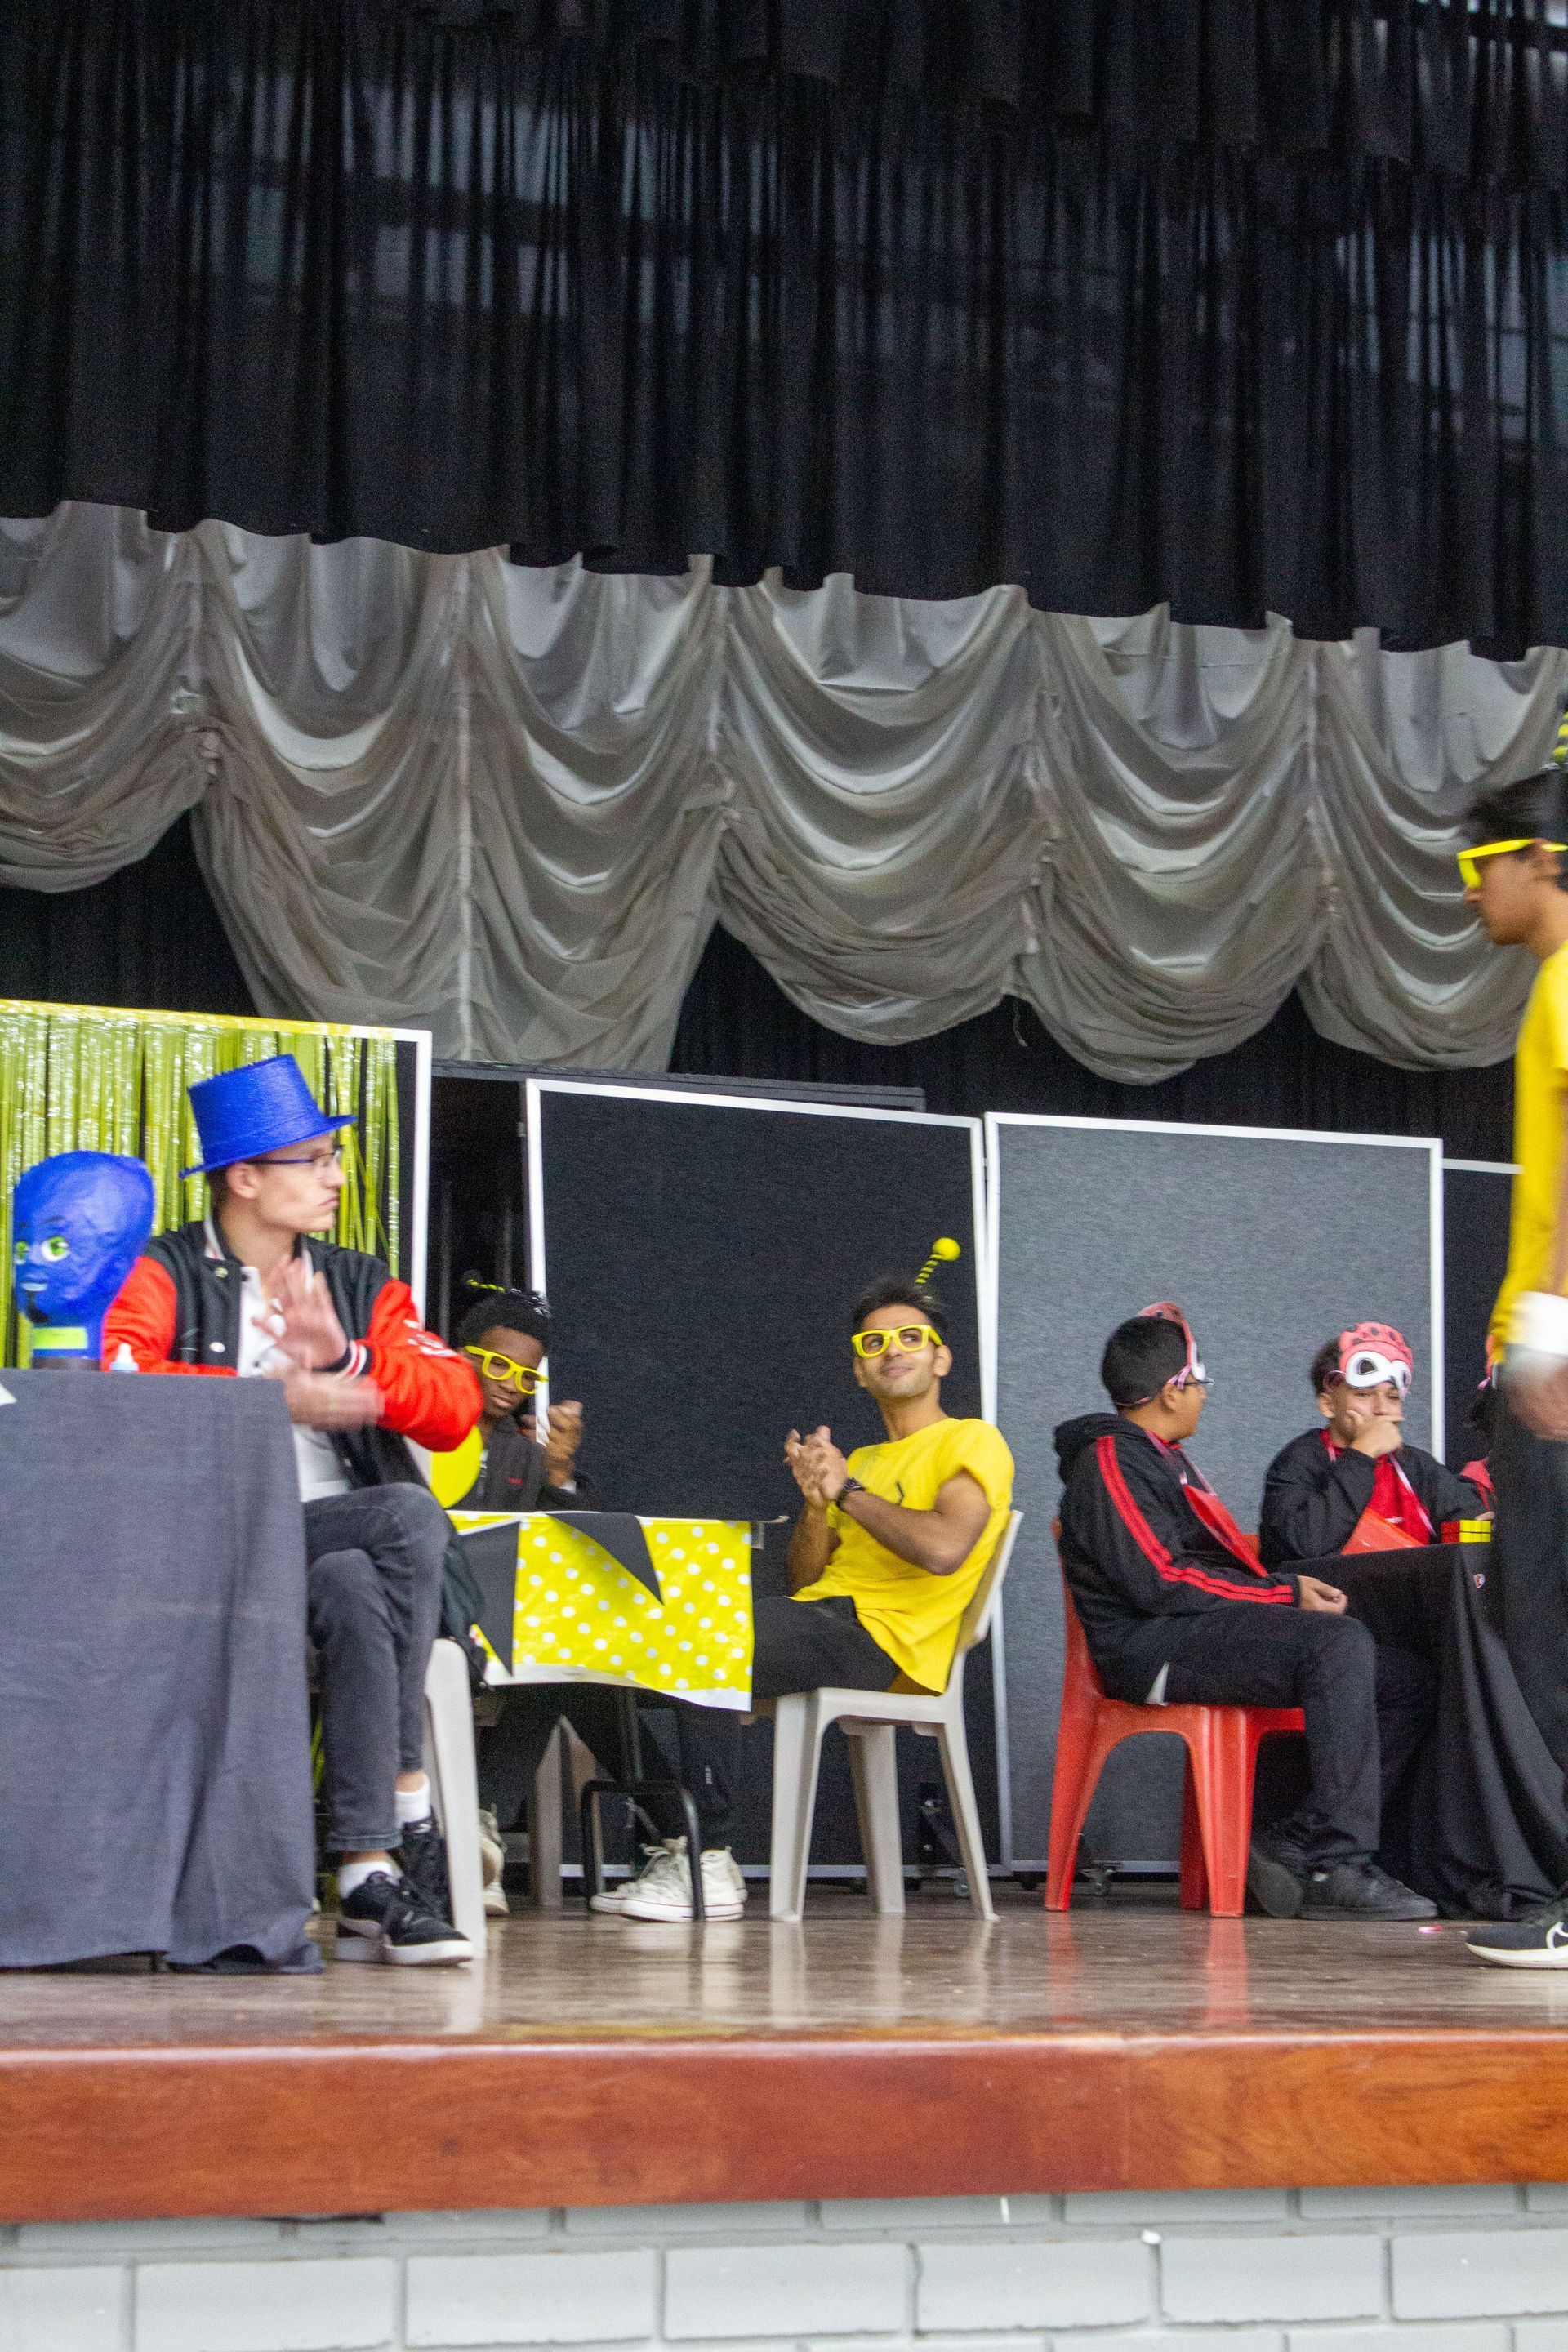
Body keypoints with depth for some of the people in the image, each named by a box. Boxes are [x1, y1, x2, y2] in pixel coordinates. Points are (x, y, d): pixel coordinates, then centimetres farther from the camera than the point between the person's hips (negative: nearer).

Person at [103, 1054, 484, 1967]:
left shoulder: (362, 1285, 18)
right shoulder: (163, 1276, 7)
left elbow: (454, 1409, 4)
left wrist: (343, 1359, -12)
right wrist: (275, 1397, -17)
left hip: (335, 1530, 4)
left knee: (356, 1594, -33)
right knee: (411, 1520, -31)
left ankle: (369, 1874, -31)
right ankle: (409, 1817, -25)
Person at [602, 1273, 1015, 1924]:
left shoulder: (973, 1443, 2)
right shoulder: (859, 1460, 28)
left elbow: (944, 1548, -18)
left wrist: (848, 1492, -7)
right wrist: (816, 1502, 2)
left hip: (880, 1635, -8)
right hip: (820, 1618, 8)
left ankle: (709, 1864, -25)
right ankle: (671, 1841, -8)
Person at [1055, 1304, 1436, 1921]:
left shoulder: (1165, 1459, 27)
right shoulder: (1110, 1460, -6)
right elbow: (1160, 1582, -17)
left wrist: (1290, 1586, 6)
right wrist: (1285, 1594, -12)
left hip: (1204, 1635, 10)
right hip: (1153, 1646, -10)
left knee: (1408, 1696, 0)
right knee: (1340, 1642, -31)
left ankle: (1290, 1847, -12)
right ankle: (1340, 1868, -33)